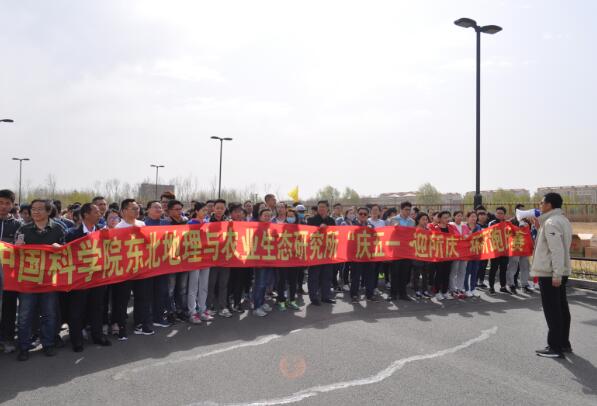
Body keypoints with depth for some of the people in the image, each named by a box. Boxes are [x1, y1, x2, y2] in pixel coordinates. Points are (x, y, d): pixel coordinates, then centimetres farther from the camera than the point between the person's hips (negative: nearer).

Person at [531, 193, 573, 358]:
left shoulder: (551, 222, -17)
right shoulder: (563, 220, 14)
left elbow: (557, 250, -24)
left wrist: (556, 275, -25)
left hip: (550, 273, -10)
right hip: (560, 272, 10)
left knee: (552, 310, -4)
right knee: (561, 308, 15)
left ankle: (555, 347, 2)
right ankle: (564, 343, 25)